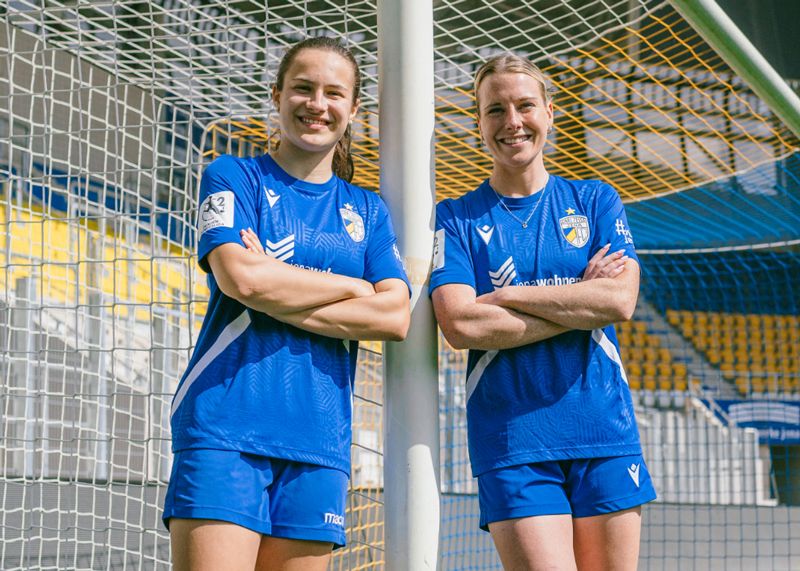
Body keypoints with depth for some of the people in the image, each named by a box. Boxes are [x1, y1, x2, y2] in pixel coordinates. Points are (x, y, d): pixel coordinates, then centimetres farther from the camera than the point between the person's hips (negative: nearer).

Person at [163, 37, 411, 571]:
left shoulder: (368, 211, 17)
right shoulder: (234, 177, 8)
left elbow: (395, 318, 2)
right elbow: (240, 276, -11)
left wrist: (275, 295, -6)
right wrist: (354, 288, -1)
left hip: (319, 440, 4)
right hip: (226, 426, -4)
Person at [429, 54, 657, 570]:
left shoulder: (595, 200, 11)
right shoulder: (456, 218, 6)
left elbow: (620, 301, -5)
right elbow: (459, 325, -10)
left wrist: (505, 295, -7)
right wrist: (580, 302, -7)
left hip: (604, 433, 2)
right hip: (511, 443, -2)